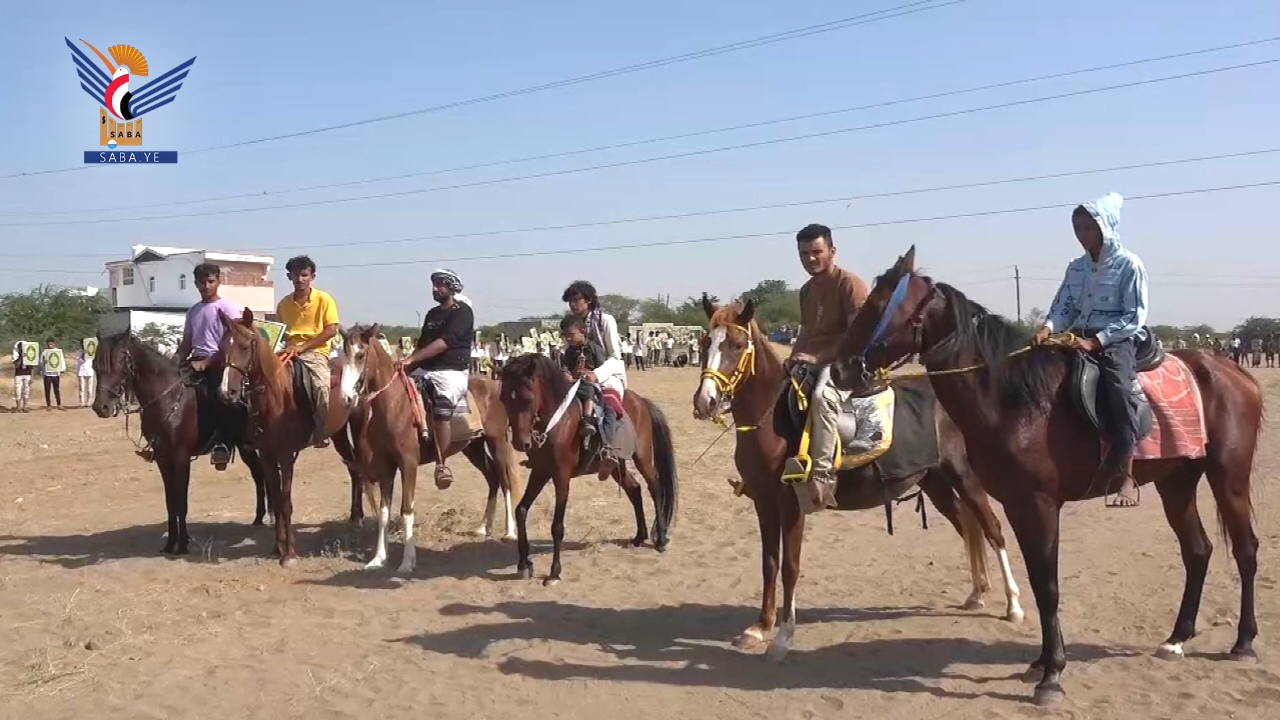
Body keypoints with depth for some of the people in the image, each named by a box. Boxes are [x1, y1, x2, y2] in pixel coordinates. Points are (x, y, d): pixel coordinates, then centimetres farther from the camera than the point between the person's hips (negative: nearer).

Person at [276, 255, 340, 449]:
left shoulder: (324, 300, -1)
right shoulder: (284, 303, 11)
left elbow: (331, 330, -7)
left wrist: (302, 347, -14)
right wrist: (286, 347, -6)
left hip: (316, 351, -4)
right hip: (290, 351, 4)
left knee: (321, 385, -30)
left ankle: (321, 433, -14)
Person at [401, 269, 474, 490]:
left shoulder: (462, 312, -6)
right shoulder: (432, 314, 18)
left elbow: (444, 342, -18)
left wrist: (411, 359, -23)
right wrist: (408, 365, 4)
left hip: (452, 371, -8)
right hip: (425, 370, 8)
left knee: (441, 408, -29)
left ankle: (441, 465, -23)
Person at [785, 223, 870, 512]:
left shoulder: (850, 284, -11)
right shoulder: (806, 290, 15)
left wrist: (818, 357, -23)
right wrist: (793, 359, 1)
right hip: (811, 364, 9)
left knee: (822, 395, -39)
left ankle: (822, 476, -40)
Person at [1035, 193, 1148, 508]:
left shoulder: (1129, 264, -2)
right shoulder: (1076, 268, 14)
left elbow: (1134, 317, -9)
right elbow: (1063, 309, 8)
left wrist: (1096, 341, -20)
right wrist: (1048, 328, -15)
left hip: (1120, 340, -6)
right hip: (1080, 339, 7)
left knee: (1115, 375, -35)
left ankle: (1125, 474, -36)